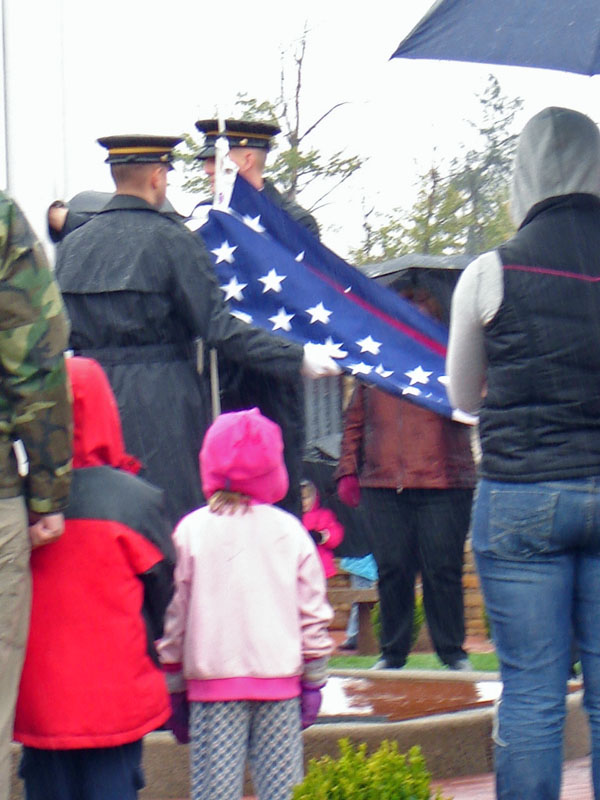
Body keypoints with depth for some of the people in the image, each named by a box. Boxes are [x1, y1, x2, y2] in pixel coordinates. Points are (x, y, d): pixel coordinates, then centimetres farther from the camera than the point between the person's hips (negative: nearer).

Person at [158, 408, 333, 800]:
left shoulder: (191, 531, 0)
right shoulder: (289, 531, 3)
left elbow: (173, 613, 3)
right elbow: (313, 612, 6)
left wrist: (173, 681, 11)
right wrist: (314, 679, 15)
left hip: (212, 676, -1)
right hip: (280, 679, 1)